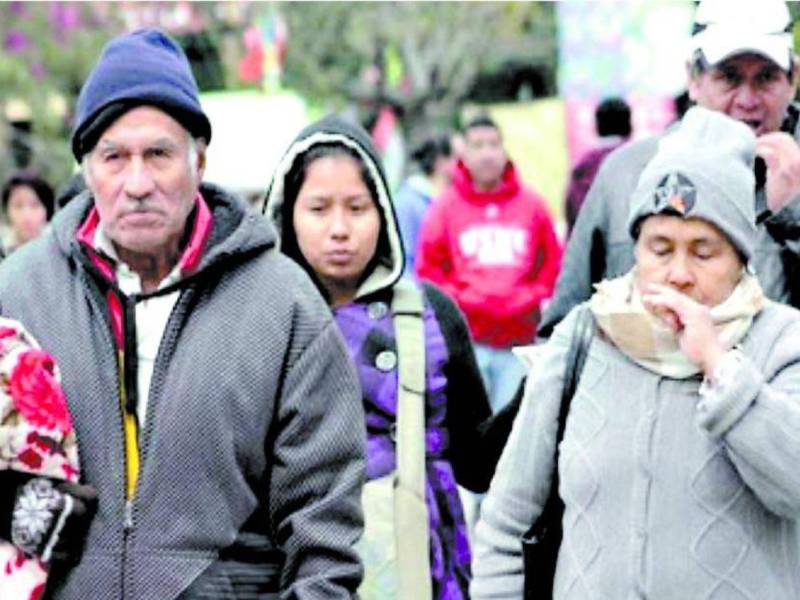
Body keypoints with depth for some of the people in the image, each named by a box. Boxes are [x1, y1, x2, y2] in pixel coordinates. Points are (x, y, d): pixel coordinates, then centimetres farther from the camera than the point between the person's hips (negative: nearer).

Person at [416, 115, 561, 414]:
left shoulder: (531, 205, 9)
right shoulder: (446, 207, 5)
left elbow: (552, 263, 13)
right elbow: (428, 267, 6)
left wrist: (533, 297, 1)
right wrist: (460, 299, -5)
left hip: (518, 340, 2)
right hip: (466, 339, -1)